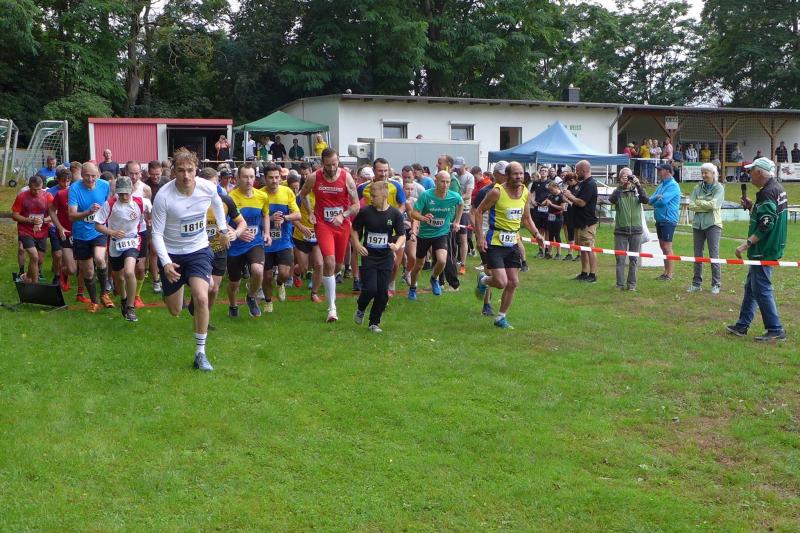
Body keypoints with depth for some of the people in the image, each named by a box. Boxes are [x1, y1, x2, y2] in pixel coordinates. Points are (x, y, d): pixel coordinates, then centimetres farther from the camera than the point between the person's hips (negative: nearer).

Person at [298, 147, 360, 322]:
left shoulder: (346, 177, -9)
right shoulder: (314, 178, -7)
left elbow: (356, 205, -6)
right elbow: (303, 194, 15)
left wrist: (343, 216, -22)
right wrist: (310, 212, 2)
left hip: (342, 225, 2)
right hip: (323, 224, -2)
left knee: (338, 265, 13)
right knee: (329, 261, -18)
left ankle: (328, 282, 51)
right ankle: (332, 308, -13)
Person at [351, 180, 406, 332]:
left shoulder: (395, 214, -5)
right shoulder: (365, 212, -5)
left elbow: (402, 235, -1)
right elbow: (354, 229, 8)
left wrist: (397, 245, -22)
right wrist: (357, 245, -9)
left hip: (386, 258, 1)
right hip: (369, 256, -1)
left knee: (383, 292, 1)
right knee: (370, 289, -12)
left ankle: (374, 322, 18)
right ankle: (360, 310, 20)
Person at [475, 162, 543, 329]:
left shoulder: (526, 193, 4)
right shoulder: (497, 192, -15)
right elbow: (479, 211, -8)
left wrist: (536, 234, 1)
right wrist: (480, 237, -15)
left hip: (513, 243, 6)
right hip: (495, 242, -6)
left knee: (513, 282, 6)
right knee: (501, 282, -13)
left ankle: (501, 317, 22)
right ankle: (483, 280, 22)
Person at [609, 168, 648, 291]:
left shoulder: (636, 191, 6)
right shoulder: (618, 191, 3)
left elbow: (645, 200, -12)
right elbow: (612, 200, -17)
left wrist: (638, 185, -19)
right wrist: (621, 185, -22)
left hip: (635, 230, 1)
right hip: (621, 230, -1)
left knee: (634, 259, 5)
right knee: (620, 259, 0)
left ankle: (632, 284, 12)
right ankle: (620, 284, 6)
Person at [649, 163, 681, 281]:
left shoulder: (673, 186, -12)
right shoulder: (661, 185, 15)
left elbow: (663, 200, -22)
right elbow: (651, 199, 10)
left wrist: (654, 200, -3)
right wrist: (657, 198, -10)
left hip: (668, 219, -9)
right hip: (660, 219, 9)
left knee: (667, 247, -7)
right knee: (662, 246, 12)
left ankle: (669, 275, -3)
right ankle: (666, 272, 19)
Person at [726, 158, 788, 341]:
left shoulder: (768, 193, -20)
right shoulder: (778, 188, 12)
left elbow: (765, 226, -25)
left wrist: (746, 244, -24)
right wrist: (752, 207, 11)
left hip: (764, 250, -11)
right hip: (769, 248, 11)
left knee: (761, 289, -5)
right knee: (751, 286, 16)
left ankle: (776, 330, 0)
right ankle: (742, 325, 23)